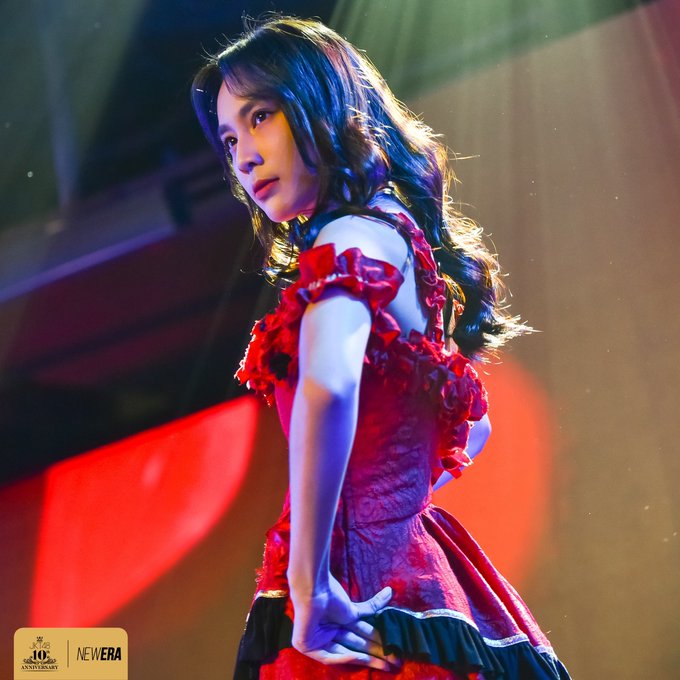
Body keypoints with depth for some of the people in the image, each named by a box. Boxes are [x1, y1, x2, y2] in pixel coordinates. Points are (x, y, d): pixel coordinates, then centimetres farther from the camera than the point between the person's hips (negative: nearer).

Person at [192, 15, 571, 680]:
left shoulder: (355, 237, -11)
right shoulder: (400, 231, 16)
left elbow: (326, 388, -32)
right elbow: (471, 426, 30)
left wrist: (308, 589, -29)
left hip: (357, 570, -9)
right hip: (412, 561, 9)